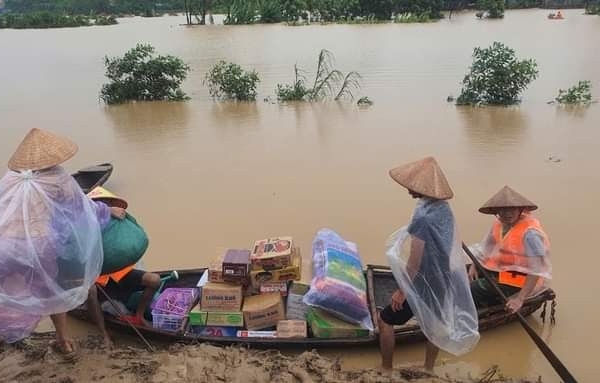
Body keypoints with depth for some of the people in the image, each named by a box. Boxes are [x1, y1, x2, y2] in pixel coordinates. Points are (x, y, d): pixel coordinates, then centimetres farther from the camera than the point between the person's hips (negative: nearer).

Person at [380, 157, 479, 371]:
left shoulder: (423, 217, -30)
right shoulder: (444, 209, -3)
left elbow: (414, 263, -25)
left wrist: (402, 291, -14)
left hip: (424, 283, -8)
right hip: (442, 280, 8)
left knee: (385, 320, 8)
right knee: (433, 325, 23)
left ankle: (386, 371, 20)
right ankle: (428, 370, 40)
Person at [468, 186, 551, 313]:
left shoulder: (530, 233, -26)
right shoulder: (500, 222, -2)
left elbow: (537, 270, -27)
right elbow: (487, 246, 13)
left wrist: (520, 298, -31)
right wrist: (475, 264, 0)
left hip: (516, 280, -8)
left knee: (471, 290, -19)